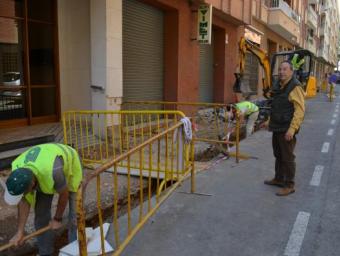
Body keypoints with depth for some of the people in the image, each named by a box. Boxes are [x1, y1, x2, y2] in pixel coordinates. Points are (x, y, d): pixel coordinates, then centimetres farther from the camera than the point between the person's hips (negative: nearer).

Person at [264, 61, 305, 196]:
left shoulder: (295, 87, -15)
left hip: (287, 129, -9)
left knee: (287, 157, -1)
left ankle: (289, 185, 10)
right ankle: (278, 179, 33)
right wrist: (271, 122, 19)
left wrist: (292, 129, -24)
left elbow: (300, 110, -20)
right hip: (277, 128, 9)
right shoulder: (279, 86, 12)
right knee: (278, 155, 19)